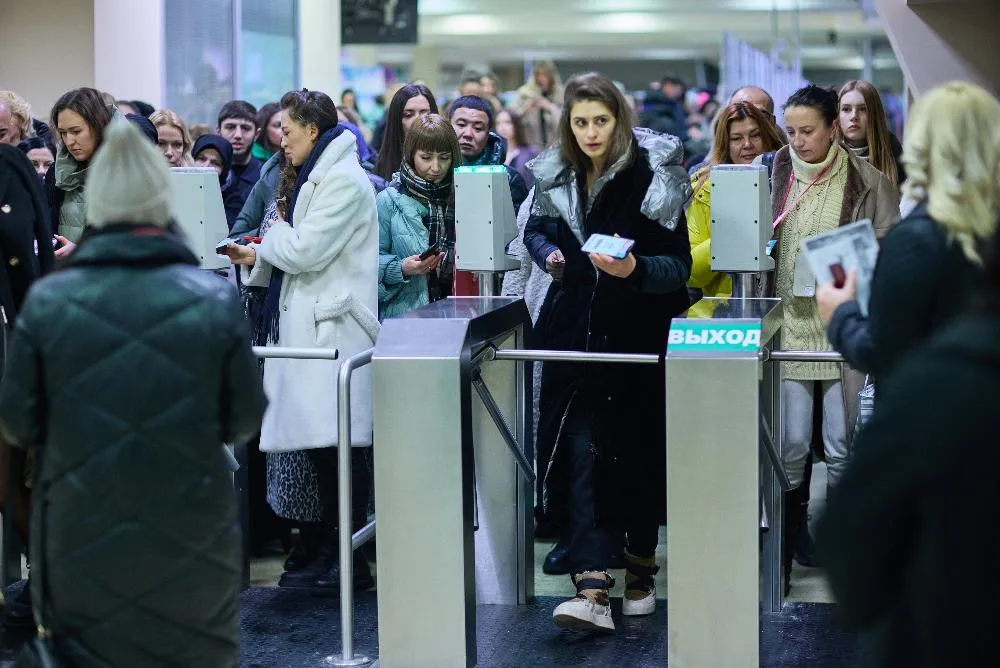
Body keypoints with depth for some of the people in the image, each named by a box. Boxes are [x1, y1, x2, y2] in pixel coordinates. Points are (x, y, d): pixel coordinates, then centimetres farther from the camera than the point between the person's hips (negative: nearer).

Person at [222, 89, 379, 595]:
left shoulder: (343, 181, -11)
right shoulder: (310, 177, 21)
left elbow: (307, 249, -19)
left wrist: (269, 237, 0)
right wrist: (256, 257, 9)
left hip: (332, 328, -10)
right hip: (304, 325, 10)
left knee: (336, 445, -8)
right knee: (318, 444, 10)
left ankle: (351, 559, -4)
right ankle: (331, 549, 16)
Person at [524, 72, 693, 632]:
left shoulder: (654, 177, -11)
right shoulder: (558, 177, 4)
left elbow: (679, 265, -13)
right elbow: (537, 228, 22)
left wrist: (635, 269, -31)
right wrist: (548, 253, 1)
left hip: (637, 336, -3)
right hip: (576, 331, 3)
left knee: (638, 454, 8)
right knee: (584, 452, -7)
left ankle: (641, 569, 28)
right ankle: (593, 589, -13)